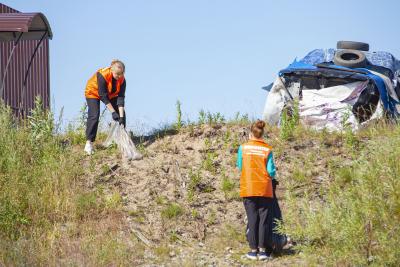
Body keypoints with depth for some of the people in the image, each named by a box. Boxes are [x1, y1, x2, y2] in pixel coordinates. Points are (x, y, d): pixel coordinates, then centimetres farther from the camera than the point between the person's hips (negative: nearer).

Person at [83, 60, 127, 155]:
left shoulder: (122, 80, -24)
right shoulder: (102, 75, -38)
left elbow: (121, 97, -23)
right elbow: (103, 96, -33)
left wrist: (121, 116, -30)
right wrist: (113, 112, -33)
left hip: (111, 94, 5)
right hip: (93, 92, -5)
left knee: (121, 114, -5)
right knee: (94, 116, -20)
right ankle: (89, 143, -20)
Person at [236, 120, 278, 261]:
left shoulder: (243, 148, -2)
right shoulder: (267, 150, -2)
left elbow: (239, 167, 6)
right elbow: (271, 171, -5)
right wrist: (272, 177, 17)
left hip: (248, 189, 0)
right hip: (265, 189, 0)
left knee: (252, 219, 4)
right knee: (263, 219, 4)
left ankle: (253, 250, 4)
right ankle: (263, 250, 3)